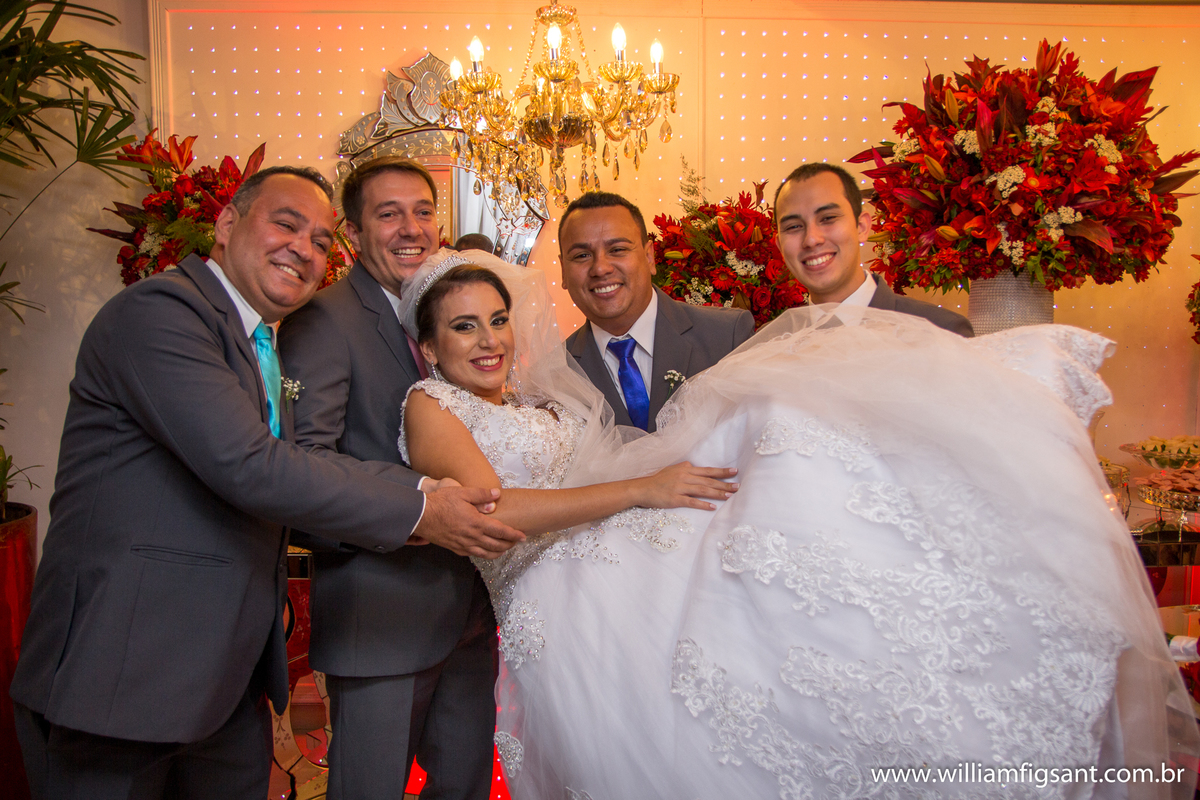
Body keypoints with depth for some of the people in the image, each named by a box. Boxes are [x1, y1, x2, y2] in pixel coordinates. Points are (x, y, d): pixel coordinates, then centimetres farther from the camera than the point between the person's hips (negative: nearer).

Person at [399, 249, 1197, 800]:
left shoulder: (537, 401, 27)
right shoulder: (433, 407, 4)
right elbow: (495, 511, -13)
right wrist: (640, 490, -17)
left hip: (638, 562, 7)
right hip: (567, 600, -7)